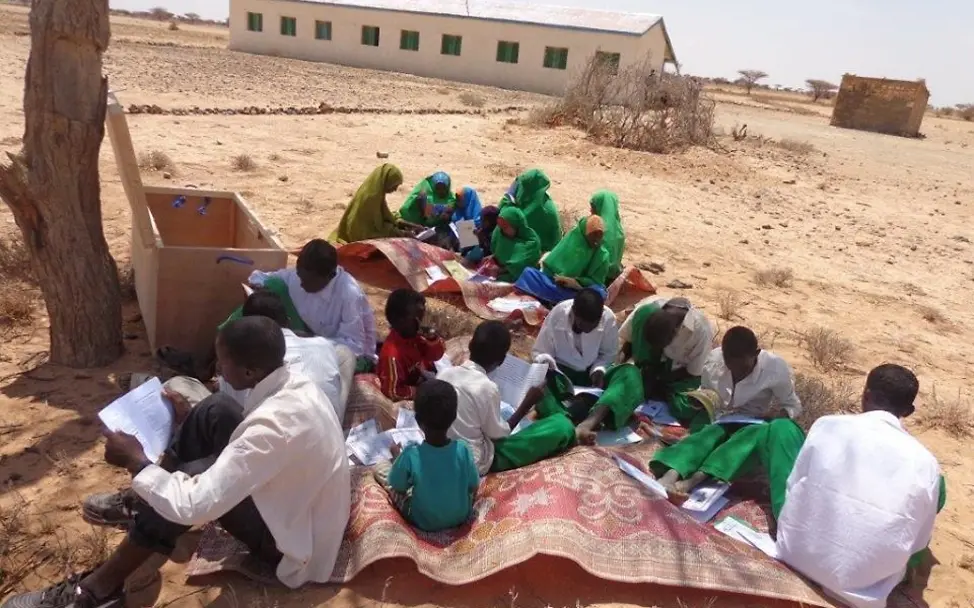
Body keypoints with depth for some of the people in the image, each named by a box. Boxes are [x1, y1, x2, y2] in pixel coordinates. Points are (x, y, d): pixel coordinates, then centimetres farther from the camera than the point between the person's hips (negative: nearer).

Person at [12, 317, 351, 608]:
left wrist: (136, 461, -18)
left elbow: (194, 507, -33)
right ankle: (145, 500, 17)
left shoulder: (275, 425, -35)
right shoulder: (294, 384, -7)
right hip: (302, 500, 8)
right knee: (215, 412, -1)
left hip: (296, 549, -8)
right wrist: (192, 420, 6)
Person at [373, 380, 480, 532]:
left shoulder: (410, 455, -30)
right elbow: (474, 488, -8)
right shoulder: (463, 449, -25)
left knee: (379, 468, 8)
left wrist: (396, 456, 4)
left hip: (424, 522, -2)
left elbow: (398, 488, -11)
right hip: (461, 517, 2)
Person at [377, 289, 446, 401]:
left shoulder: (414, 335, -8)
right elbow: (394, 392, -27)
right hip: (415, 398, -8)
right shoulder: (393, 354, -30)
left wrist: (432, 337, -17)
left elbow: (437, 355, 2)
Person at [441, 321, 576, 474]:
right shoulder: (487, 387, -24)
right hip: (477, 464, -7)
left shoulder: (444, 373, -6)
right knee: (562, 425, -4)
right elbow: (499, 434, -12)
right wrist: (527, 404, -3)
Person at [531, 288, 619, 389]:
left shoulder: (608, 318, -22)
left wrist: (599, 369, -21)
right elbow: (539, 352, -14)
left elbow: (608, 353, -3)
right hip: (561, 368, -1)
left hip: (591, 369, 1)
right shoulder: (556, 315, -26)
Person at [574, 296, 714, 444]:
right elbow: (627, 340, -4)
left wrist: (659, 383, -23)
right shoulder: (646, 309, -24)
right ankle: (590, 422, -55)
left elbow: (693, 373, -17)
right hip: (649, 370, -2)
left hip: (679, 378, 2)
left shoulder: (701, 329, -28)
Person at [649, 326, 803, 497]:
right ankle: (669, 476, -60)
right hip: (720, 421, 1)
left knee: (755, 434, -37)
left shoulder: (776, 368, -19)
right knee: (709, 433, -34)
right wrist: (703, 405, -19)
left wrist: (777, 414, -27)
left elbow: (793, 406, -5)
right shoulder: (714, 359, -13)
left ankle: (695, 479, -55)